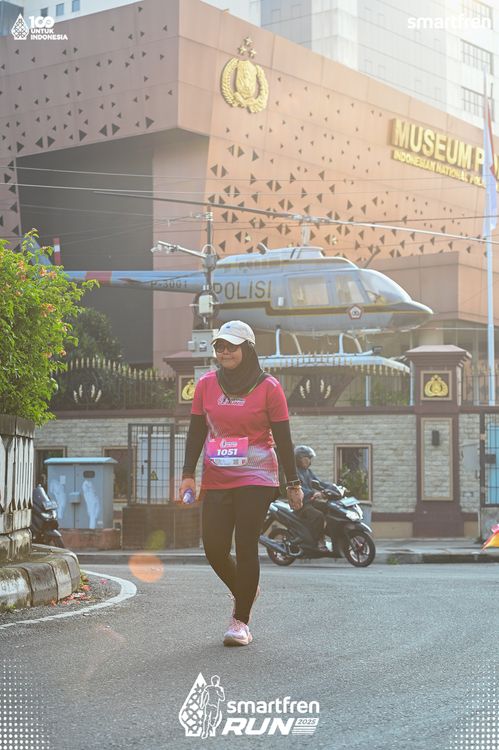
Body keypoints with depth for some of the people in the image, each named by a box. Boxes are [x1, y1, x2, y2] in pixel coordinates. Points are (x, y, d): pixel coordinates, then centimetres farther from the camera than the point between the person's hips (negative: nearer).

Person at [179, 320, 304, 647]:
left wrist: (293, 483, -2)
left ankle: (241, 622, 4)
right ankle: (244, 591, 30)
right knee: (214, 549, -1)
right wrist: (189, 474, 1)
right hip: (217, 481, 4)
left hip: (256, 479, -3)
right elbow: (196, 432, 9)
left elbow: (283, 439, -1)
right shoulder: (206, 385, 6)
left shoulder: (268, 387, -3)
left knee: (246, 548, -7)